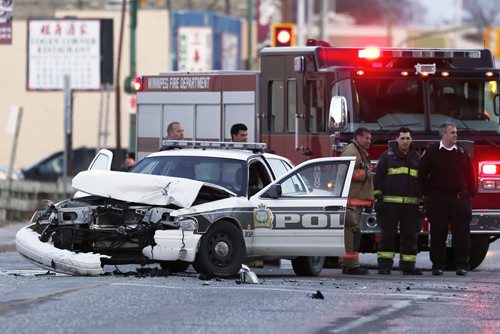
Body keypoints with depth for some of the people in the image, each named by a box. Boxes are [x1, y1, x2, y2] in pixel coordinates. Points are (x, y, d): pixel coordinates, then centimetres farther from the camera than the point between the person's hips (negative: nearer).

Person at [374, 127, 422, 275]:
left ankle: (408, 266, 7)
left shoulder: (417, 158, 14)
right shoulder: (387, 156, 5)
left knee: (410, 235, 2)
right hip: (390, 204, -3)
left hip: (411, 205, 3)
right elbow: (378, 178, 2)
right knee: (387, 235, -4)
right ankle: (384, 266, -2)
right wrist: (378, 198, -6)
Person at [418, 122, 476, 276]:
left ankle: (462, 264, 5)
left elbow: (470, 174, 13)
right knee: (438, 233, 1)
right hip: (438, 199, -2)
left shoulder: (462, 152, 10)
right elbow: (422, 173, 5)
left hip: (460, 198, 2)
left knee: (462, 234, -1)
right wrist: (427, 192, 0)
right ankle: (438, 265, 7)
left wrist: (470, 193, 5)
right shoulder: (432, 152, 2)